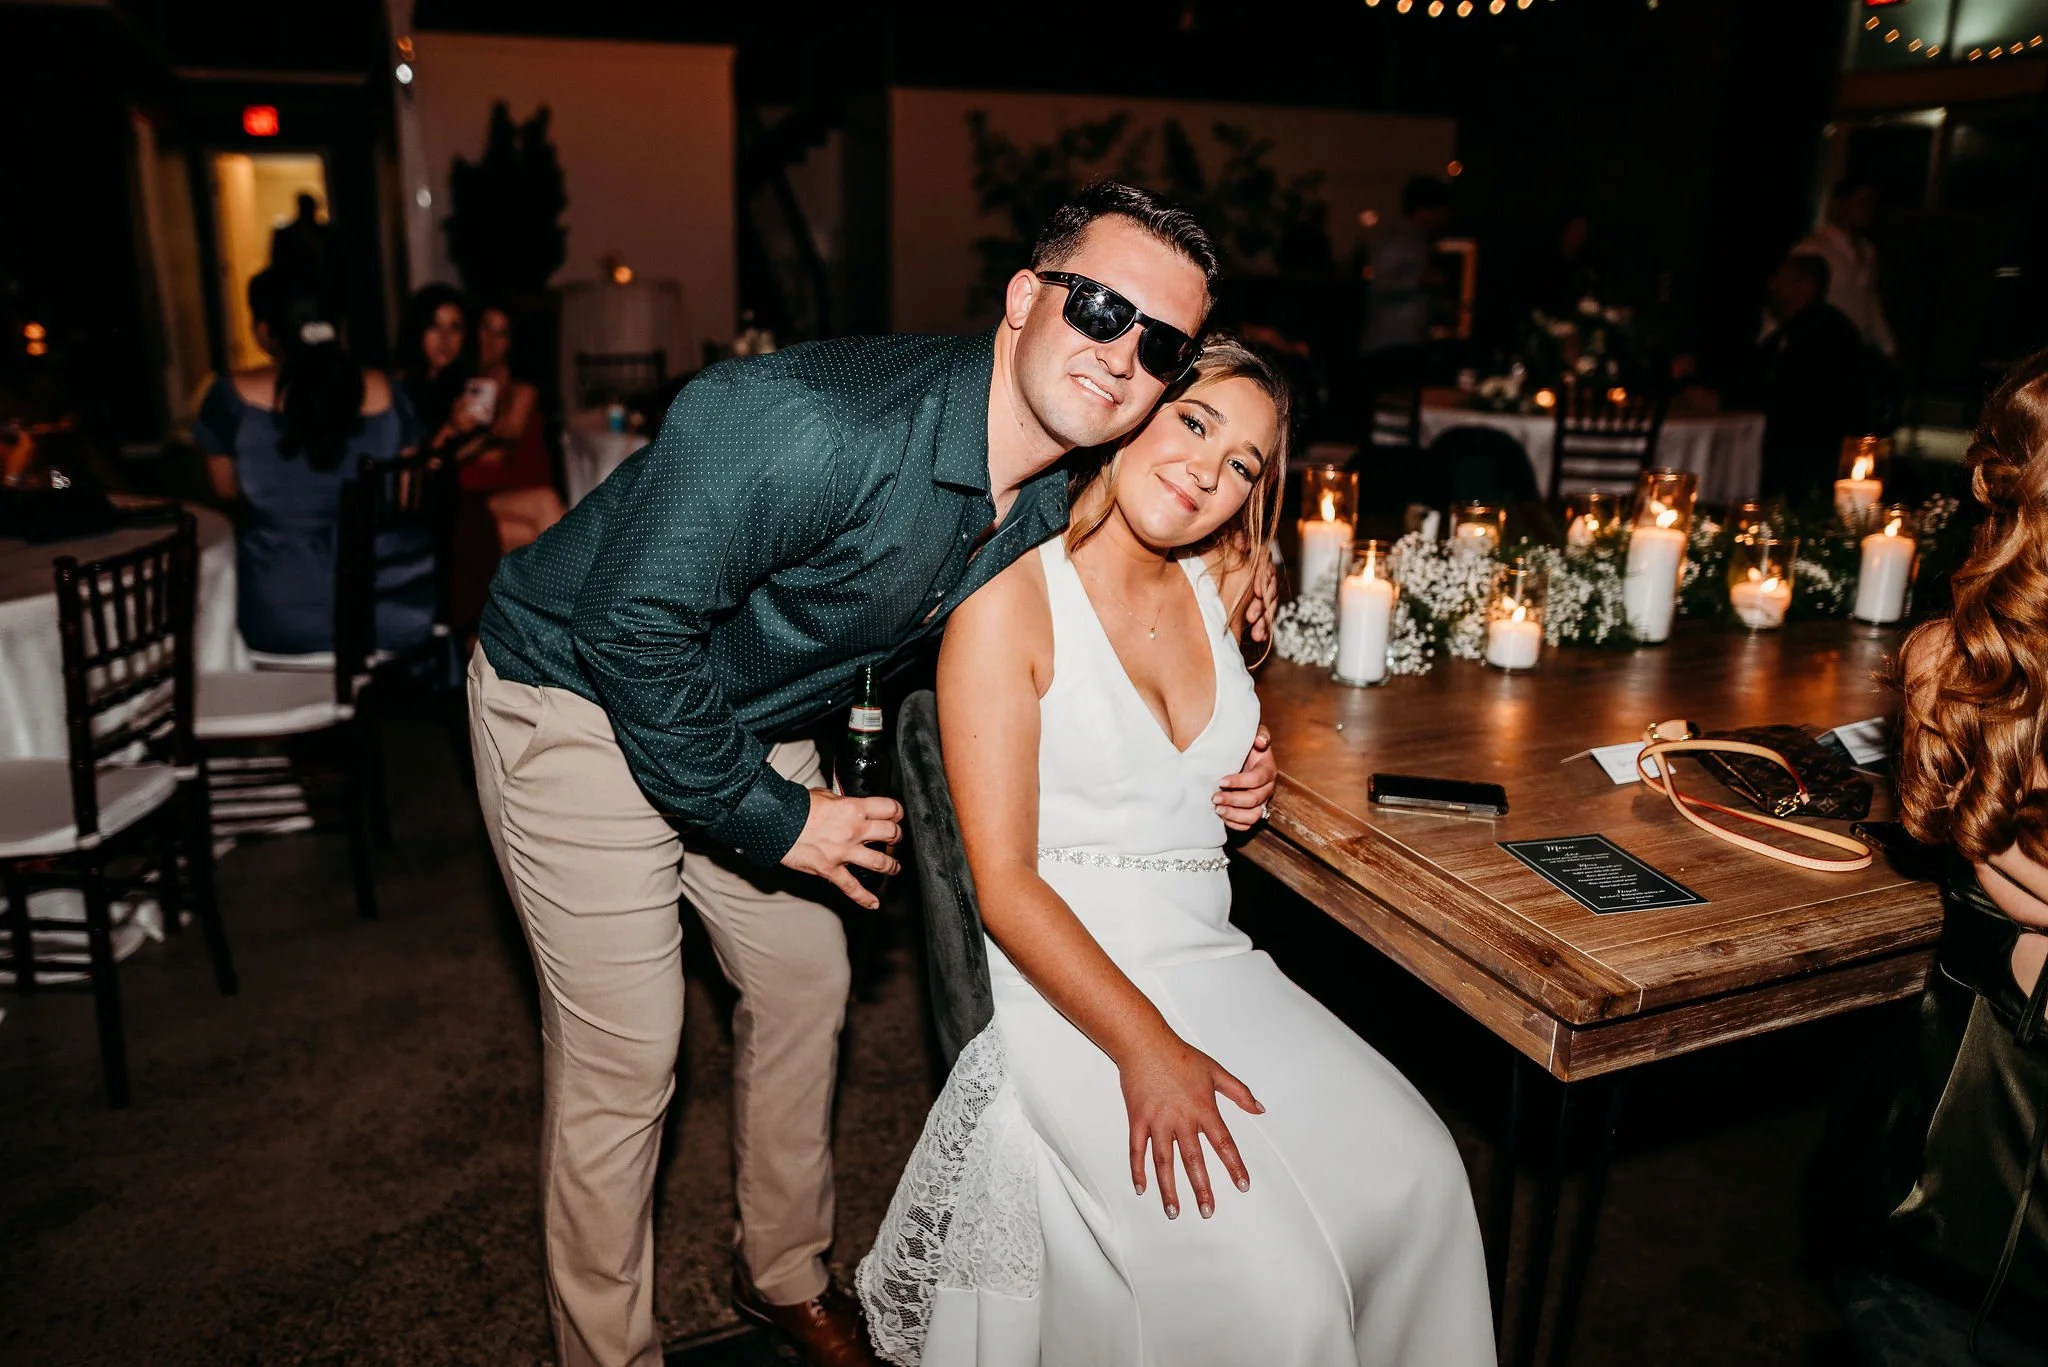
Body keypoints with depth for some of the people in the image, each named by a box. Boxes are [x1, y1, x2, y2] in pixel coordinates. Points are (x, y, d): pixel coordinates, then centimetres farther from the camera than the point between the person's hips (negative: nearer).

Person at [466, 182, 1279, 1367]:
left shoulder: (1057, 502, -9)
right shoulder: (814, 425, -36)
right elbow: (628, 619, -31)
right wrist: (767, 818, -22)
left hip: (756, 718, 7)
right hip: (584, 698, -7)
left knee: (809, 981, 14)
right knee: (626, 1053, -3)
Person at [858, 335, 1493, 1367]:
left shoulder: (1217, 589, 7)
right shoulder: (1010, 597, -11)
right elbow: (1004, 882, -15)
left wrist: (1241, 784, 11)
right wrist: (1146, 1047, -22)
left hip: (1211, 960, 7)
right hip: (1065, 977, -6)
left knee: (1417, 1174, -10)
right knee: (1266, 1279, -19)